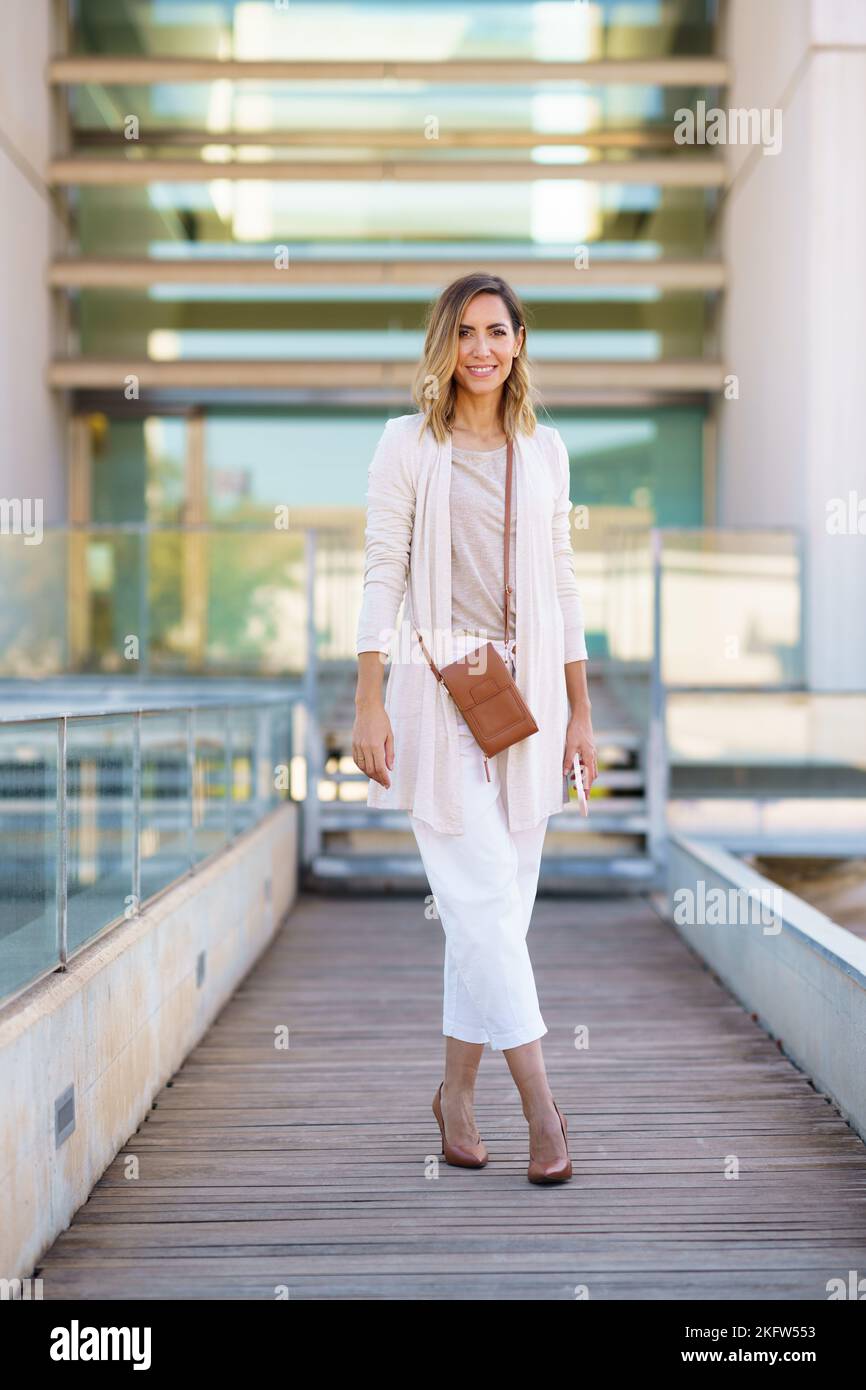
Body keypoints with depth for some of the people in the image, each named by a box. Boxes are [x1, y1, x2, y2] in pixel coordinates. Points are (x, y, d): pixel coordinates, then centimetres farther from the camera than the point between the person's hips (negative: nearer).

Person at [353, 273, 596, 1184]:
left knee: (496, 904, 6)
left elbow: (562, 585, 13)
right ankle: (541, 1104, -2)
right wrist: (369, 705, -9)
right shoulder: (408, 444, 2)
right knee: (484, 901, -8)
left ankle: (457, 1090, 20)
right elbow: (382, 576, -2)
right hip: (438, 689, -4)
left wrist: (580, 713, 10)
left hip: (528, 691, 4)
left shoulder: (544, 449, 12)